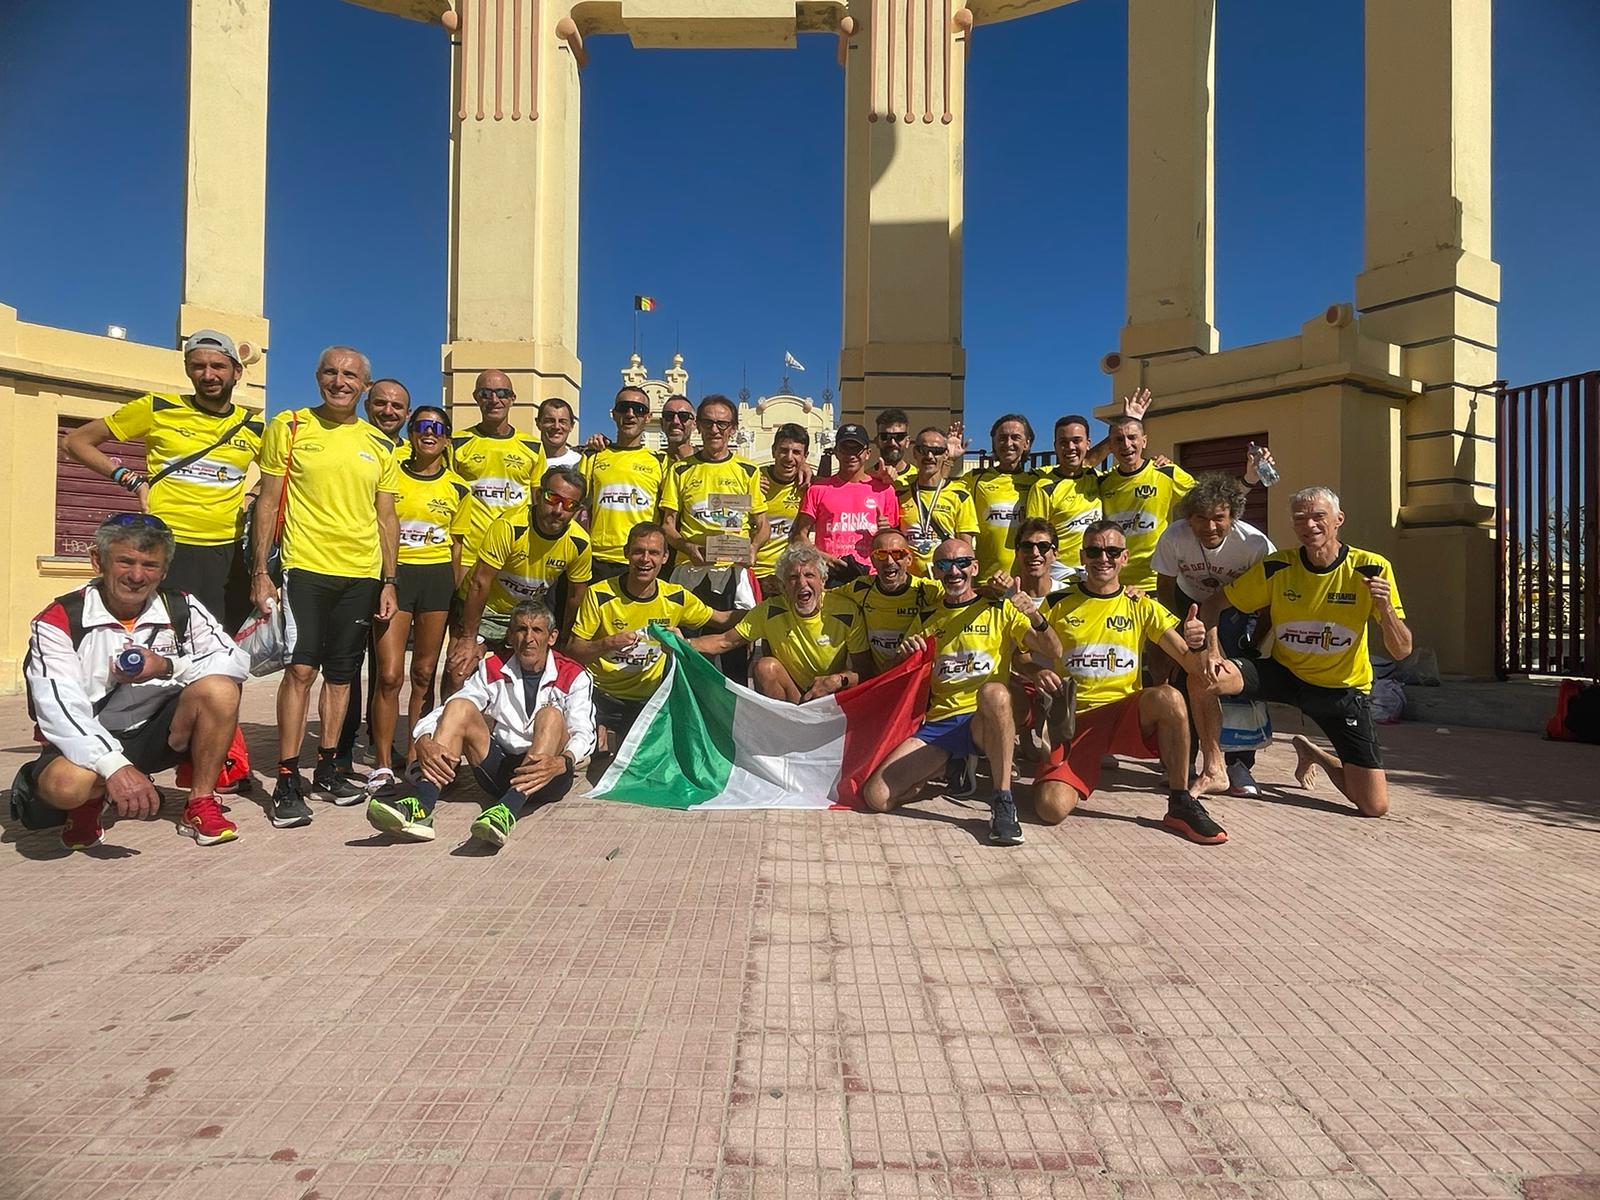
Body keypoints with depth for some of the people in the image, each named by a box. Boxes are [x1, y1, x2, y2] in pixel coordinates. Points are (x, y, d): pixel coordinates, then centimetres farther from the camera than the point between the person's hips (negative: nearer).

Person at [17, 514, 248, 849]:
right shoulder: (58, 621, -14)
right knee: (66, 784, -37)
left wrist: (169, 666, -28)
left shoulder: (181, 609, -4)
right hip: (90, 741, -3)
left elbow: (237, 660, -12)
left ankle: (200, 806, -9)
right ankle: (90, 799, 4)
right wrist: (115, 766, -38)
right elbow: (58, 708, -25)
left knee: (219, 689, -25)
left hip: (157, 734, 3)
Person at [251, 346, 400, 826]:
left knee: (341, 674, 9)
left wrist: (389, 581, 7)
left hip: (362, 574, 3)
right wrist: (260, 572, -3)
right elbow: (268, 502, 3)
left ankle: (327, 768, 21)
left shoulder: (379, 445, 10)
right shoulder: (289, 426, 3)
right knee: (301, 669, -9)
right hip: (305, 568, -3)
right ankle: (287, 782, -1)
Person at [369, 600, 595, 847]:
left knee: (551, 715, -30)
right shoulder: (492, 669, 9)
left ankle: (507, 811, -50)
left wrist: (562, 762, -37)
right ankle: (420, 808, -35)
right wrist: (423, 742, -24)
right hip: (499, 769, 3)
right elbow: (443, 712, -2)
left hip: (545, 777, -3)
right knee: (459, 707, -16)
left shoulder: (573, 677, 0)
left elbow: (583, 733, -14)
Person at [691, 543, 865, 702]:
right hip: (789, 693, 2)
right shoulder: (770, 611, -11)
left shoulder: (846, 611, -16)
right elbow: (725, 641, -8)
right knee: (766, 666, -26)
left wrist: (839, 680, -31)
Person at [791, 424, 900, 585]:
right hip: (829, 575, 0)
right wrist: (820, 556, -8)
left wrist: (886, 532, -4)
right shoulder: (818, 488, 10)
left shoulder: (884, 489, 11)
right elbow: (800, 535, 8)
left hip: (870, 576, 1)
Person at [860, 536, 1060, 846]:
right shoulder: (926, 620, 16)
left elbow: (1053, 652, -3)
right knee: (876, 796, -17)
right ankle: (948, 767, 10)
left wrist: (1037, 618, -22)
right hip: (939, 722, 3)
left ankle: (1003, 800, -28)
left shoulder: (1001, 610, 7)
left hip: (987, 719, -3)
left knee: (994, 691, -41)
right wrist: (906, 654, -2)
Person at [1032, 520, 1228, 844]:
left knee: (1168, 696, -34)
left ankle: (1181, 804, -15)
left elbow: (1193, 666, 2)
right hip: (1074, 720, -1)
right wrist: (1040, 675, -18)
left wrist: (1195, 646, -21)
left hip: (1127, 714, 1)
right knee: (1052, 808, -25)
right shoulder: (1060, 607, 5)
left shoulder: (1141, 606, 8)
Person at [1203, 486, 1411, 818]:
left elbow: (1401, 651, -12)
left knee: (1375, 807, -6)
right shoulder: (1276, 567, -12)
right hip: (1285, 675, 0)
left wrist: (1385, 608, -32)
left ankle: (1313, 754, 26)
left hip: (1344, 690, 0)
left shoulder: (1372, 569, -13)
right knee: (1206, 674, -29)